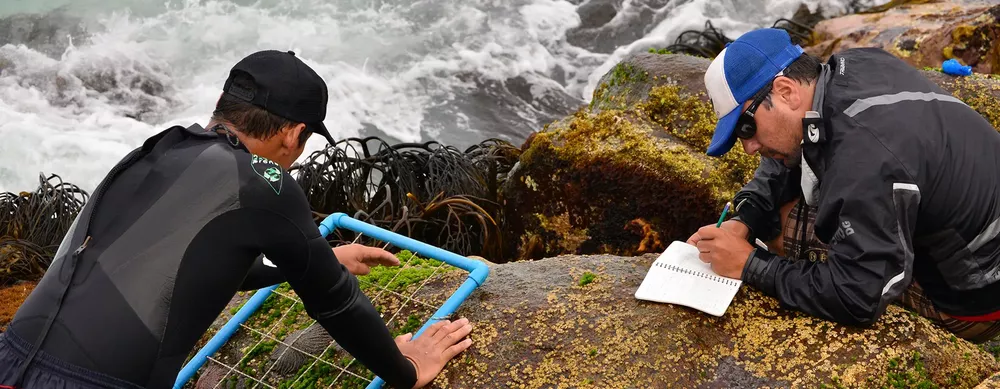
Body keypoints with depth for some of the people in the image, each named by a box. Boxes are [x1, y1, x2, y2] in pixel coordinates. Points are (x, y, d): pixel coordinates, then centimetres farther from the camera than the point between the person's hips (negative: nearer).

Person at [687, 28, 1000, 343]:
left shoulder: (864, 155, -36)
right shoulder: (848, 69, -7)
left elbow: (856, 298, -33)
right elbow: (789, 157, 9)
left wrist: (751, 266, -22)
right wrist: (745, 221, -6)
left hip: (974, 293, -9)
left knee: (786, 227, -11)